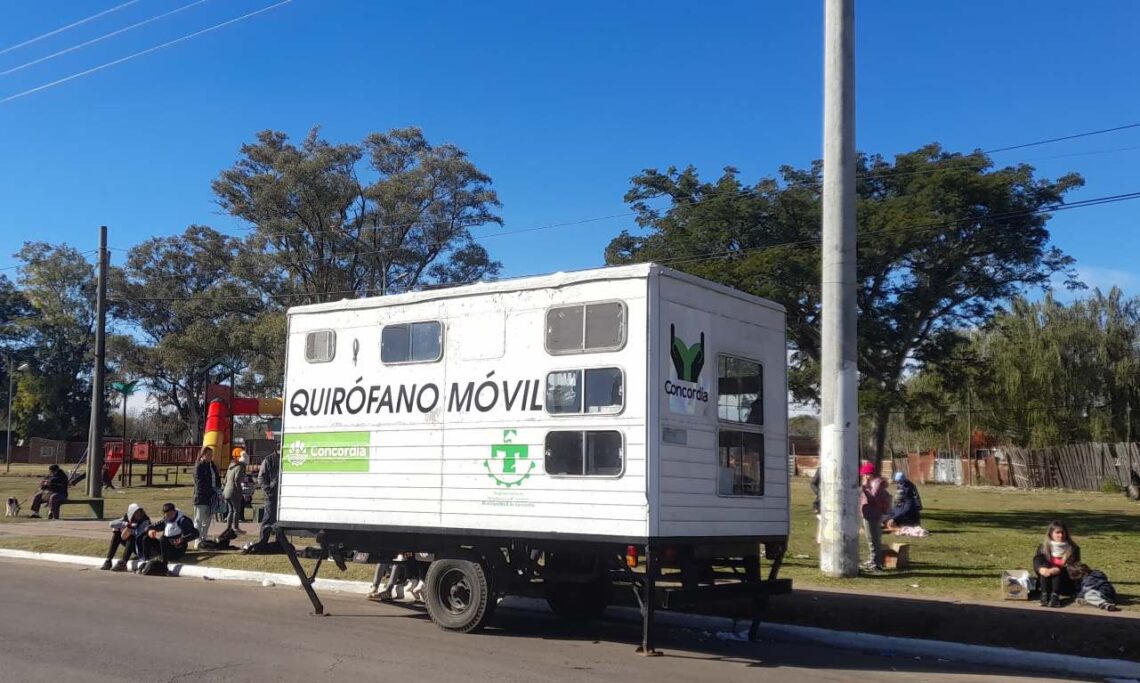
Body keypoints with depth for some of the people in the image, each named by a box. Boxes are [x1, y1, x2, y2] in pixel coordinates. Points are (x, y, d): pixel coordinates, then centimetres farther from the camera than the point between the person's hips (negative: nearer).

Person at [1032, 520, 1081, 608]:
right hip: (1046, 581, 2)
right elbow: (1037, 560, -9)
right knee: (1045, 570, -26)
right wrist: (1042, 569, -33)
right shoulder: (1043, 547, 8)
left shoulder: (1073, 548, 2)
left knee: (1058, 572, -30)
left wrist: (1056, 570, -31)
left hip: (1066, 583, -2)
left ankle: (1055, 596, -48)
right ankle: (1045, 595, -42)